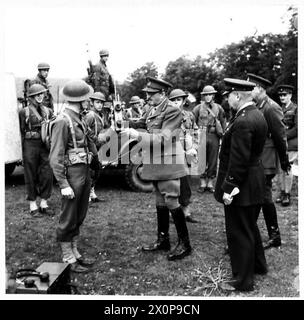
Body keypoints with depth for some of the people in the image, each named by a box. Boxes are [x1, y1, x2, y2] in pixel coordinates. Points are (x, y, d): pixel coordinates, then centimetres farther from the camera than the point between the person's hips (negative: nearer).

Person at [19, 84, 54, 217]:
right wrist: (22, 150, -4)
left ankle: (44, 204, 18)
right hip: (30, 146, -3)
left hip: (46, 146, 4)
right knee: (31, 176, 5)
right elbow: (21, 132, 0)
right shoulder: (24, 112, 0)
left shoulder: (48, 111, 10)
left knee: (47, 175, 4)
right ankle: (33, 206, 15)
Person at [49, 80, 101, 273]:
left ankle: (75, 253, 30)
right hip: (72, 174, -9)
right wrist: (63, 184, -20)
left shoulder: (79, 119, 11)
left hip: (85, 173, 9)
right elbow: (55, 157, -18)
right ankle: (68, 259, 16)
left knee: (79, 218, 17)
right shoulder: (63, 121, -15)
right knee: (68, 219, 4)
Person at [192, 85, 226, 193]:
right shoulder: (198, 108, 3)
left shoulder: (218, 108, 8)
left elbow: (223, 123, 12)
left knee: (213, 161, 5)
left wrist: (222, 135, 6)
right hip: (202, 136, -1)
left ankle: (210, 183, 15)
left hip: (214, 137, 1)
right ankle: (203, 183, 12)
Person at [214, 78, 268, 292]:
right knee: (250, 227, 26)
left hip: (242, 187, -10)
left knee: (239, 233, 4)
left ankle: (243, 281, 18)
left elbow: (238, 160, -25)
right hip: (256, 183, 10)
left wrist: (229, 188, -20)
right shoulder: (257, 115, 7)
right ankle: (258, 265, 44)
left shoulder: (242, 122, -24)